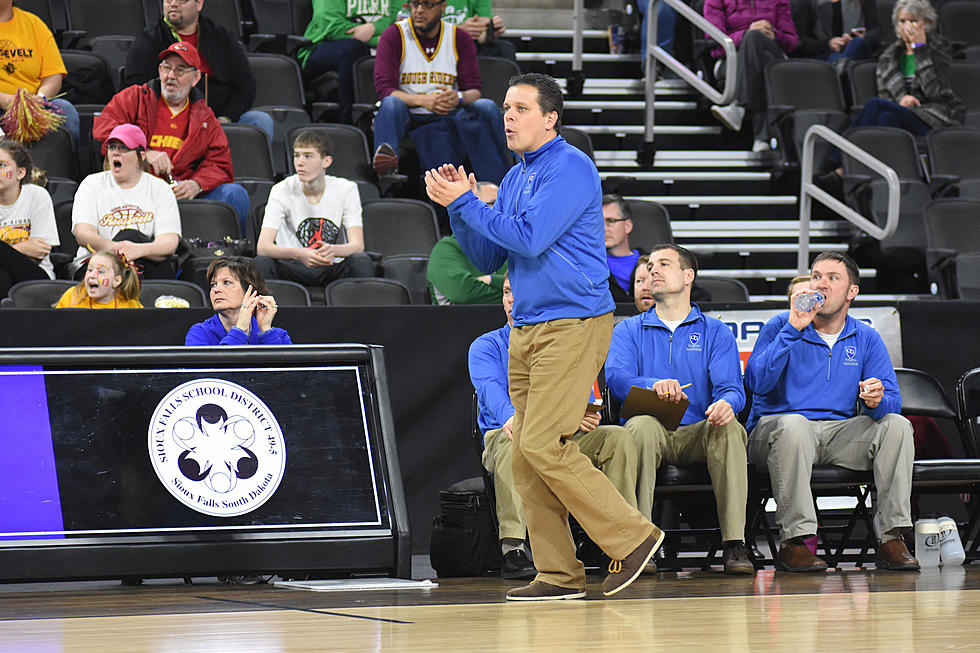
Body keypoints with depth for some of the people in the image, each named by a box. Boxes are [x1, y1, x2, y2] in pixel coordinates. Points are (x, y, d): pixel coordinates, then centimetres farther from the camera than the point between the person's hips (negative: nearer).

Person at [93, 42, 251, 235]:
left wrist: (197, 184, -11)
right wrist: (145, 154, -14)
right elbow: (102, 128, -1)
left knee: (235, 194, -21)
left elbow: (220, 164, 13)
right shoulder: (134, 98, 14)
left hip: (182, 195, 2)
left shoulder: (205, 118, 21)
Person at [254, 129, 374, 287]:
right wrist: (298, 254, -40)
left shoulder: (346, 190, -6)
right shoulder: (282, 191, -8)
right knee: (261, 263, -31)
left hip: (334, 271, 1)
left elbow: (358, 245, -15)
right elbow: (263, 247, -19)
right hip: (293, 271, -1)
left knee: (362, 261, -30)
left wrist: (333, 250, -40)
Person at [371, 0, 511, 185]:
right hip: (408, 118, -2)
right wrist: (423, 100, -27)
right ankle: (385, 154, -59)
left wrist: (458, 98, -24)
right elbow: (384, 89, -9)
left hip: (447, 117, 2)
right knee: (391, 104, -33)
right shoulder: (394, 36, 0)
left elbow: (474, 91, 2)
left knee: (487, 108, -25)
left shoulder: (460, 38, 8)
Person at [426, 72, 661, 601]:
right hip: (526, 329, 9)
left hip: (574, 324, -9)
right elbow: (487, 258, 19)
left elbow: (529, 238, -20)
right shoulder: (515, 178, 18)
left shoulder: (570, 167, -9)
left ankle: (631, 537, -8)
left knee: (544, 444, -16)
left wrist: (465, 203, -11)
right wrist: (458, 207, 5)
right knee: (526, 454, 3)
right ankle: (557, 573, 6)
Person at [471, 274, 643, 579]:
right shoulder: (486, 346, 10)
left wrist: (585, 413, -23)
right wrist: (509, 416, -35)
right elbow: (490, 387, -10)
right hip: (504, 434, -3)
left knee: (619, 437, -23)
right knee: (513, 442, -39)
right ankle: (512, 549, -46)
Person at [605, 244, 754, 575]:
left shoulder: (715, 332, 15)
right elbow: (616, 378, -3)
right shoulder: (629, 330, 16)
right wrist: (654, 385, -26)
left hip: (697, 433, 0)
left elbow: (731, 387, 2)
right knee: (642, 424, -35)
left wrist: (725, 404, -25)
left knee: (729, 428, -32)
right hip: (651, 435, 0)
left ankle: (734, 544, -36)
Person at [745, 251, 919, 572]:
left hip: (839, 432, 4)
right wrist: (793, 329, -19)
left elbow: (892, 400, 3)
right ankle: (792, 542, -34)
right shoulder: (782, 327, 1)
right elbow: (756, 382, -15)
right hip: (773, 431, -4)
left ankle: (891, 538, -21)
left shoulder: (866, 338, 11)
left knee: (896, 425, -20)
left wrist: (877, 401, -22)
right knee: (794, 425, -38)